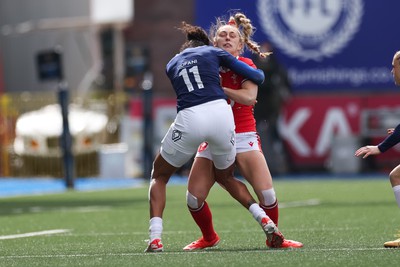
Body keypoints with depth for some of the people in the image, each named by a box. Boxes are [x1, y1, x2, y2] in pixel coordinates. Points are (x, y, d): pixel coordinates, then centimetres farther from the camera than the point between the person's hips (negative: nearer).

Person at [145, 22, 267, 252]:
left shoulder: (172, 65, 25)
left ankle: (155, 237, 0)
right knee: (226, 176, 27)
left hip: (189, 120, -1)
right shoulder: (214, 52, 20)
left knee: (159, 177, 19)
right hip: (220, 113, 1)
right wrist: (259, 73, 41)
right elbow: (257, 77, 18)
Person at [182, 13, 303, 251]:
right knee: (194, 198, -7)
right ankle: (209, 238, 21)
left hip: (243, 137, -3)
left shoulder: (245, 65, -2)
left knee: (267, 193, -17)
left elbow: (249, 97, -19)